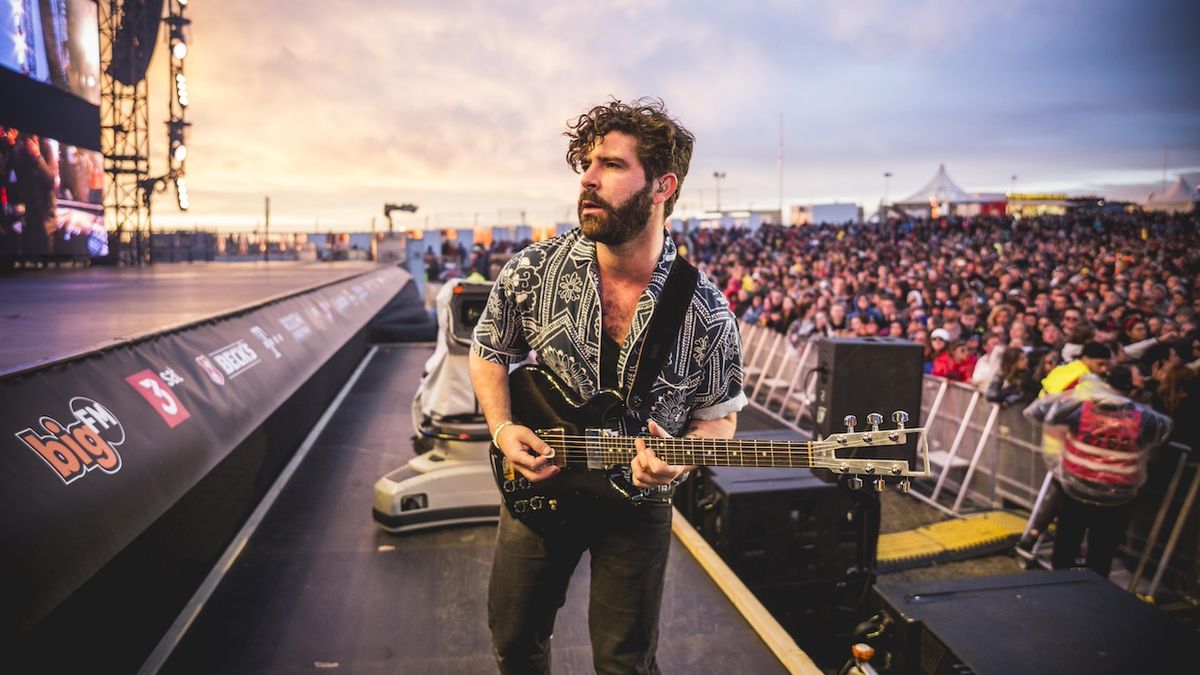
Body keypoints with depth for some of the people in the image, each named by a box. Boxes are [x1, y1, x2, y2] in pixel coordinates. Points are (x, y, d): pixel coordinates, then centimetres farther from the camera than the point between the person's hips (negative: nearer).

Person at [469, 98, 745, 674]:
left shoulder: (706, 313, -17)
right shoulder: (534, 271, -13)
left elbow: (719, 416, -4)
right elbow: (488, 352, 3)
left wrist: (683, 456, -24)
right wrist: (502, 428, -12)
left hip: (637, 500, -1)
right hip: (536, 482, 2)